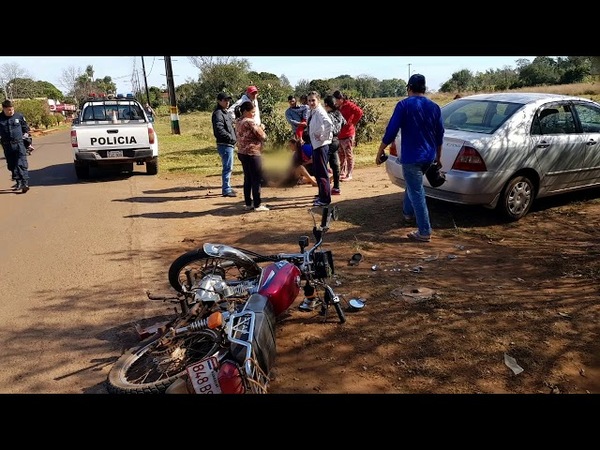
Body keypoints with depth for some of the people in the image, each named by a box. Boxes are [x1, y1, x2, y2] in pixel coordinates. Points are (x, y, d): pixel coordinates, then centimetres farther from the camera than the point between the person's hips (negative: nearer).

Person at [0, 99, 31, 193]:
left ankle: (25, 183, -13)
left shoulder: (19, 116, 0)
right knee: (11, 165, 10)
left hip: (19, 144, -2)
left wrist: (26, 134, 1)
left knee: (22, 164, -10)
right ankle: (18, 182, 22)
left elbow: (25, 127, 14)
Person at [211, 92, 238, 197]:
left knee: (228, 167, 16)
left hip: (229, 145, 10)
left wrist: (233, 126, 5)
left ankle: (227, 188, 25)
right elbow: (219, 130, -24)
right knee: (228, 168, -7)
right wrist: (232, 138, -18)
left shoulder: (225, 112, 19)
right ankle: (226, 190, -2)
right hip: (224, 145, -10)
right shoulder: (218, 113, -13)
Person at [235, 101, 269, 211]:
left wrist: (258, 129, 4)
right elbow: (263, 136, -14)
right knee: (257, 180, -2)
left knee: (247, 179, 14)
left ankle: (248, 203, 18)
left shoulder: (238, 122, 11)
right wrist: (261, 129, 5)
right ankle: (257, 205, 1)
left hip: (242, 153, 9)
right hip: (253, 153, -9)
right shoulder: (250, 122, -16)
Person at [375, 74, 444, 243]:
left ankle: (425, 232, -2)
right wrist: (438, 157, 25)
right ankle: (408, 213, 45)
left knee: (416, 193, -3)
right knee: (413, 185, 29)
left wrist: (380, 152, -3)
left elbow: (391, 131, -13)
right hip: (428, 157, 7)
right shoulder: (434, 107, 9)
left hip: (411, 157, -7)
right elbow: (440, 134, 14)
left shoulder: (404, 105, -8)